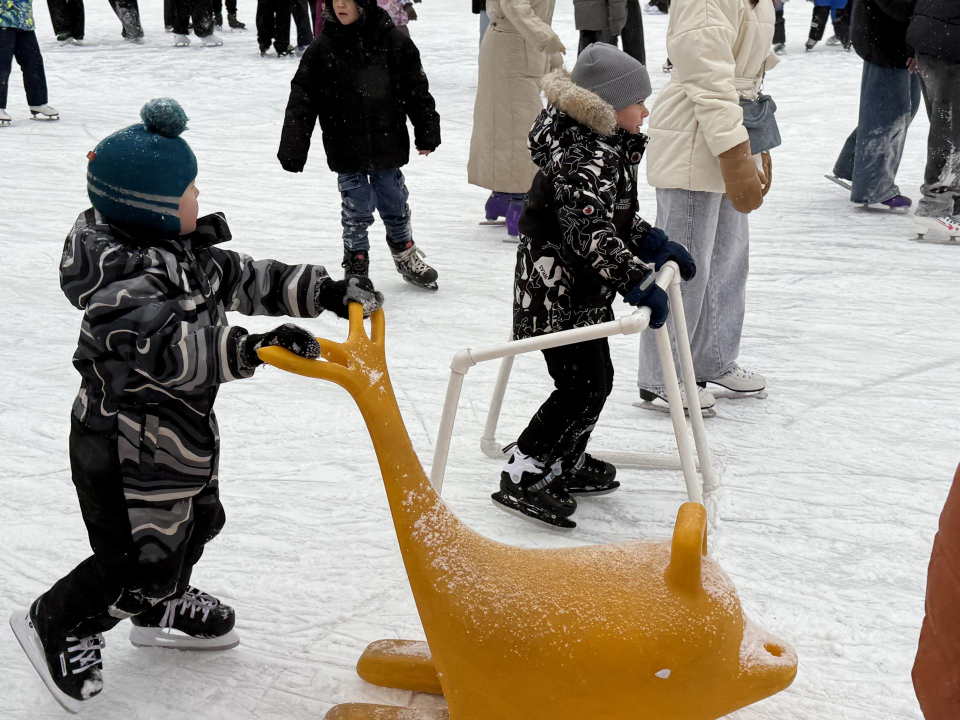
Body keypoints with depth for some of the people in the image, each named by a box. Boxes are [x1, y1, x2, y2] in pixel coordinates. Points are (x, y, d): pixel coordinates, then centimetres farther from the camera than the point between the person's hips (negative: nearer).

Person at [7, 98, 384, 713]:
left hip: (180, 433, 10)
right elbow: (171, 349, -40)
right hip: (127, 451, -10)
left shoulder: (184, 252, 2)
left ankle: (164, 610, 51)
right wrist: (252, 348, -50)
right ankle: (58, 624, 25)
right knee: (144, 556, 1)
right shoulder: (124, 281, -29)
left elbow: (244, 277, 8)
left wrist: (327, 290, 1)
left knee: (196, 521, 25)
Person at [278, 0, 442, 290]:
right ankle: (356, 266, 22)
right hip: (346, 153, -1)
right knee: (356, 211, 6)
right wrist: (293, 147, -10)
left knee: (395, 204, 14)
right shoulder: (321, 50, -5)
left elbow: (417, 90, 3)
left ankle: (406, 257, 35)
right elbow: (301, 101, -5)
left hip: (388, 145, 1)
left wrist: (427, 133, 5)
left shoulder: (394, 42, -4)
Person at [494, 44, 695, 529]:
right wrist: (638, 283, -39)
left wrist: (655, 244, 14)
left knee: (596, 379, 17)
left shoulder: (607, 148, 10)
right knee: (583, 386, -8)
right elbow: (590, 233, -36)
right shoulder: (586, 161, -25)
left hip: (582, 292, 10)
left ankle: (568, 466, 32)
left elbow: (619, 218, 22)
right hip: (557, 294, -10)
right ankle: (522, 479, 0)